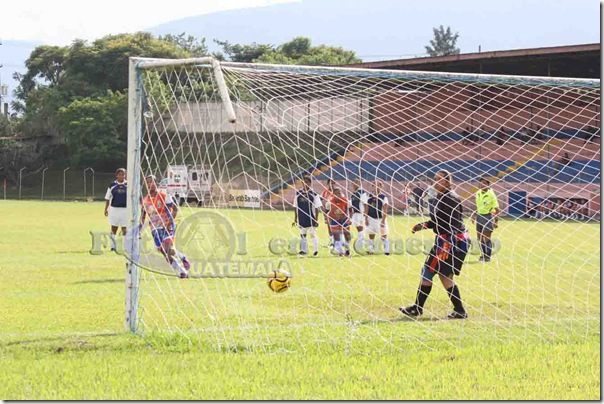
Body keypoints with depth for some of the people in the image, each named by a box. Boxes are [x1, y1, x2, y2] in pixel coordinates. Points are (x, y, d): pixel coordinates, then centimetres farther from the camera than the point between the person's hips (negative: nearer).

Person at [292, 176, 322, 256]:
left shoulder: (314, 194, -3)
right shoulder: (298, 193, 5)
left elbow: (317, 208, -2)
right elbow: (295, 207, 10)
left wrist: (316, 220, -6)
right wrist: (295, 219, 9)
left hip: (311, 219, -3)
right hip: (301, 219, 3)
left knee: (313, 234, 1)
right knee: (302, 234, 6)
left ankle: (315, 250, 9)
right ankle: (304, 250, 12)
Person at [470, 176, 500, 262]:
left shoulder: (491, 195, -14)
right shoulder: (478, 193, 5)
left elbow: (496, 209, -13)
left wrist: (495, 221, -16)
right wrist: (475, 214, 17)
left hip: (488, 216, -7)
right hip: (479, 216, 7)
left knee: (487, 238, -6)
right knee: (480, 238, 10)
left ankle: (488, 256, 3)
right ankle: (483, 254, 24)